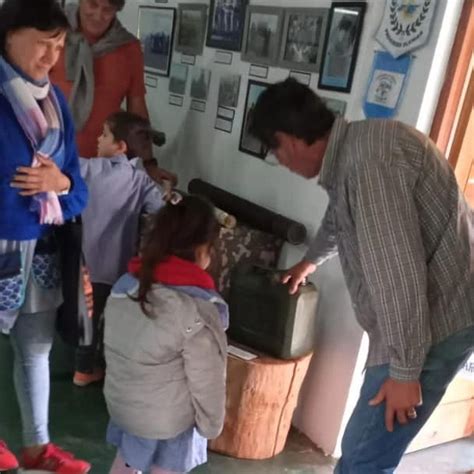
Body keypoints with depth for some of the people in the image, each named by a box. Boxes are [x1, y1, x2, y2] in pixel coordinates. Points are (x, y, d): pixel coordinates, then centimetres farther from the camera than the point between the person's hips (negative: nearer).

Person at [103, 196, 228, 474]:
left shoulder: (126, 284, -10)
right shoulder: (200, 311, -30)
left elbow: (113, 347, 3)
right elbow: (207, 382, -20)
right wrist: (212, 424, -3)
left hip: (120, 401, 6)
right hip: (169, 419, -5)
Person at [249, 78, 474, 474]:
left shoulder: (369, 161, -25)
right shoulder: (351, 151, 10)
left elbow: (400, 272, -28)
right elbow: (339, 219, 31)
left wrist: (404, 370, -20)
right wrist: (311, 260, 48)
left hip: (437, 321, -10)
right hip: (421, 318, 10)